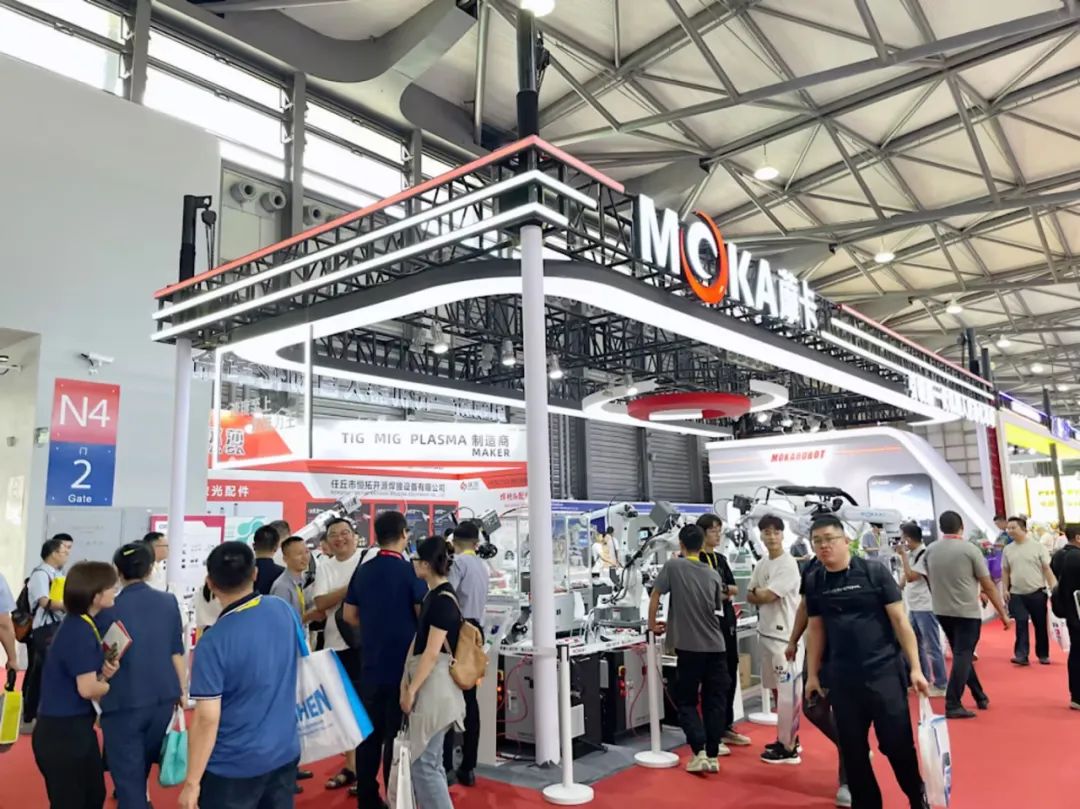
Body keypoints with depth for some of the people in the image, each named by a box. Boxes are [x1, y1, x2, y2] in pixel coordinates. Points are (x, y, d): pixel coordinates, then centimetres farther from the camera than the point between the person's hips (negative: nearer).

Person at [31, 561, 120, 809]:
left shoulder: (83, 625, 5)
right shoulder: (79, 632, -24)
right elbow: (87, 689, -22)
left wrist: (105, 673, -7)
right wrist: (113, 684, -4)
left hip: (76, 727, 9)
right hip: (62, 732, -9)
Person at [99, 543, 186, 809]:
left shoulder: (108, 609, -12)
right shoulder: (168, 602, -3)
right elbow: (177, 652, 2)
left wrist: (99, 702, 11)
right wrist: (181, 690, 14)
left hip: (123, 701, -4)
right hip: (163, 697, 4)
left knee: (127, 773, 7)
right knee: (142, 766, 25)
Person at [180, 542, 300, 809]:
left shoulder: (213, 642, -21)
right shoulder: (283, 610, -5)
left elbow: (207, 718, -19)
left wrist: (192, 782, -10)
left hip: (234, 765, -5)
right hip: (285, 752, 5)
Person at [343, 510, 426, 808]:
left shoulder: (362, 571, 2)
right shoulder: (410, 570, -14)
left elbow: (349, 615, 10)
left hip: (371, 664, 5)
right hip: (403, 664, -5)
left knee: (369, 731, 13)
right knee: (397, 733, 4)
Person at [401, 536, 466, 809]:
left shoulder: (443, 600, -17)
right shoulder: (434, 595, 12)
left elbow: (432, 652, -20)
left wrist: (411, 690, -15)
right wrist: (407, 682, 11)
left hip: (434, 686, -10)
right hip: (427, 684, 10)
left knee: (424, 762, -5)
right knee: (430, 761, 16)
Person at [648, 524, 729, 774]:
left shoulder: (673, 566, -5)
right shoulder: (713, 574, 6)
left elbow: (655, 596, -5)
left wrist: (653, 624, 9)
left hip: (689, 646, -3)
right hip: (715, 646, 3)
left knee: (686, 701, 8)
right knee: (714, 702, 12)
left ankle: (699, 753, -4)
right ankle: (712, 756, 14)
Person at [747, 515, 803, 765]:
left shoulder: (788, 564, -14)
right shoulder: (761, 565, 12)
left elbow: (767, 596, -18)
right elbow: (750, 597, 10)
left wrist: (757, 592, 2)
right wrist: (762, 594, -9)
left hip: (783, 633, -8)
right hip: (765, 631, 8)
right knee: (776, 688, 15)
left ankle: (790, 749, 3)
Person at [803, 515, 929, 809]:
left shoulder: (874, 572, -7)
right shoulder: (814, 581, 2)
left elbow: (900, 620, -5)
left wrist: (915, 668, -7)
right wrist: (812, 674, 12)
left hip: (884, 671, -3)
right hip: (841, 678, 3)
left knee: (897, 743, 4)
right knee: (852, 749, 10)